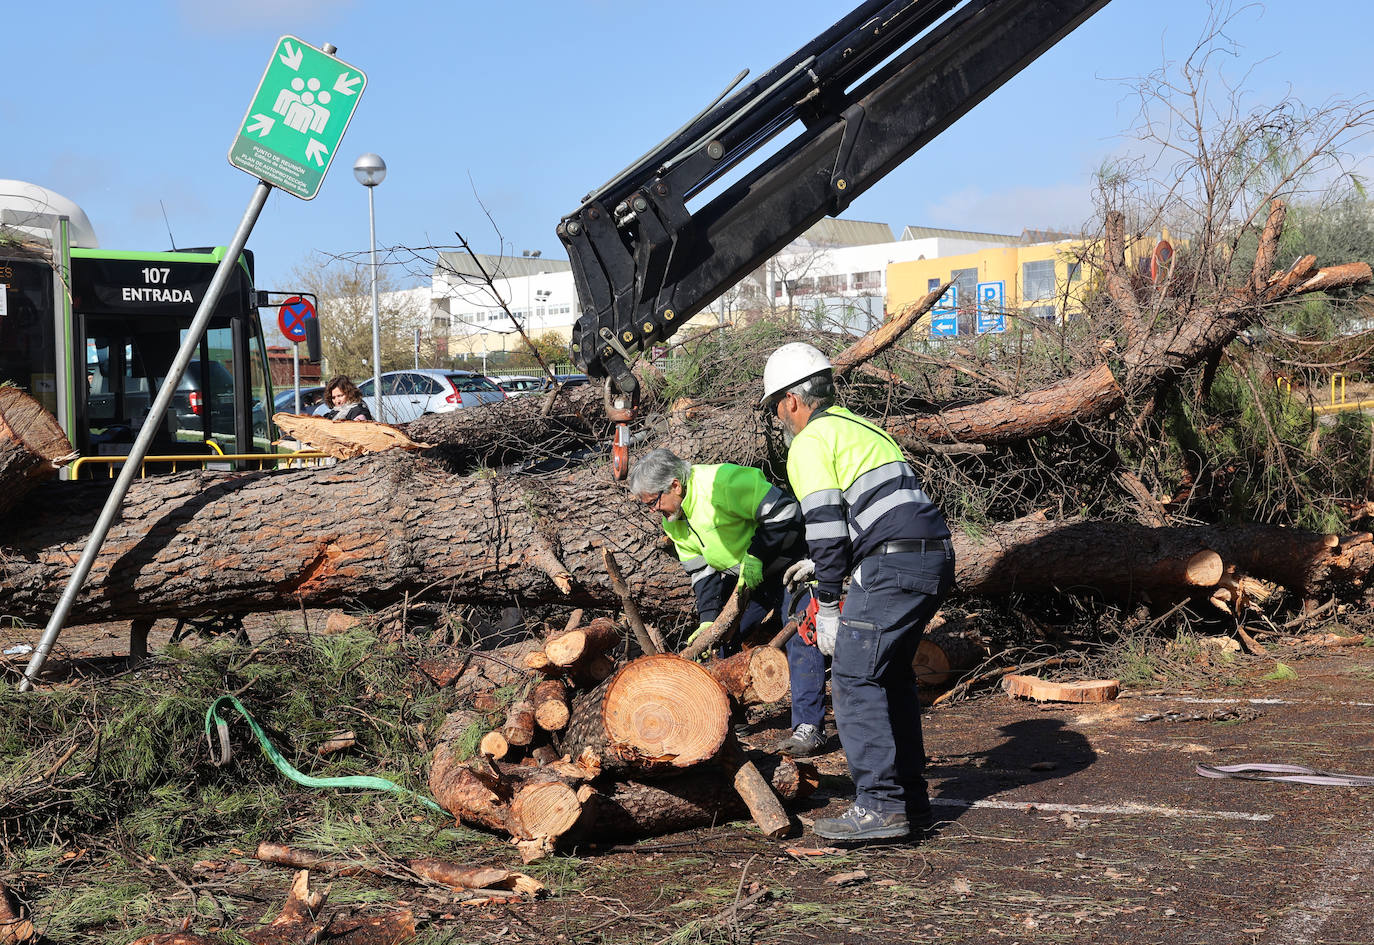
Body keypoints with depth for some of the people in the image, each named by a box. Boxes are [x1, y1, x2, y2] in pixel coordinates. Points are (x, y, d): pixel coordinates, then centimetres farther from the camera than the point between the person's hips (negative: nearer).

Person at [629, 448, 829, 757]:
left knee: (800, 638, -16)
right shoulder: (672, 520, -3)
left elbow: (784, 512, -31)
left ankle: (809, 725, -14)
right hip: (743, 576, 8)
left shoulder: (722, 482, -31)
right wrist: (708, 619, -11)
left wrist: (756, 556, -28)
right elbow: (701, 571, 0)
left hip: (790, 562, -8)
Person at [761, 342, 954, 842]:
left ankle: (880, 805, -10)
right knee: (891, 674, 18)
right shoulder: (858, 426, 26)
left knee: (854, 679, -6)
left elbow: (826, 531, -9)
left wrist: (827, 607, -1)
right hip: (934, 556, 9)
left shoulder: (810, 443, -2)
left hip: (894, 567, -9)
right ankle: (911, 797, 21)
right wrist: (821, 566, 30)